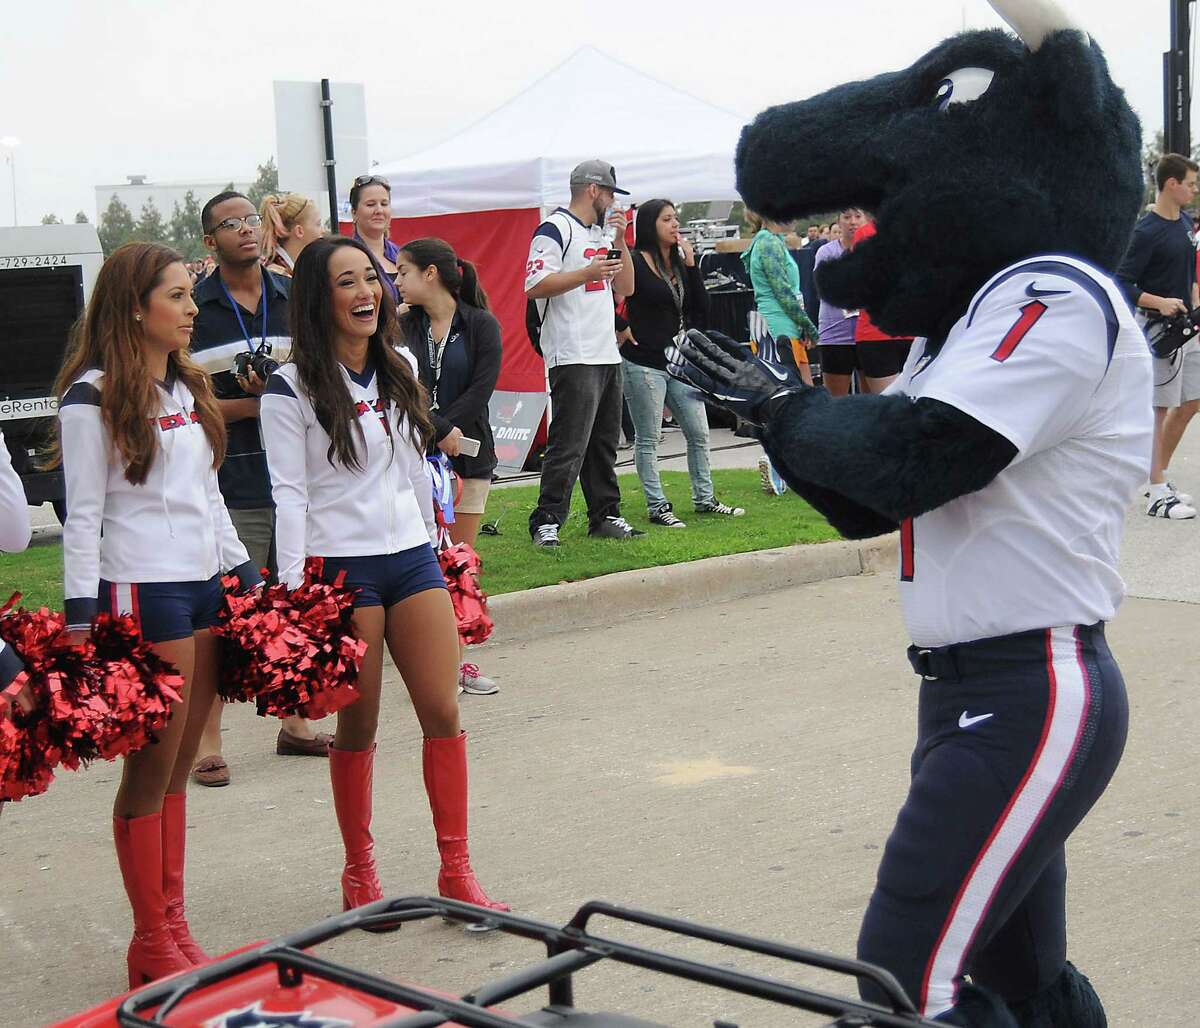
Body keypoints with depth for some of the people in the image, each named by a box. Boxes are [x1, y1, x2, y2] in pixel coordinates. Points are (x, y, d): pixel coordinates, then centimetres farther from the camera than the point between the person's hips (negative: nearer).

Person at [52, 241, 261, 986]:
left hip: (206, 587, 7)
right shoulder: (94, 395, -7)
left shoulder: (188, 387, 15)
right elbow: (83, 513, -9)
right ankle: (152, 946, 9)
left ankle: (174, 926, 18)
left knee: (180, 766, 11)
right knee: (152, 770, 0)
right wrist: (81, 616, -14)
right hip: (142, 592, -7)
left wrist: (249, 576, 17)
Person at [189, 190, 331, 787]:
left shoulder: (294, 299, 10)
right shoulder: (194, 309, 0)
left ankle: (295, 724, 25)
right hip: (229, 485, -4)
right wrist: (252, 404, -14)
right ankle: (207, 743, 2)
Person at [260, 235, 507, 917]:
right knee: (358, 726, 3)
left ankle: (457, 872, 7)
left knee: (444, 712, -1)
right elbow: (290, 493, -9)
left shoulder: (402, 368, 11)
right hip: (342, 567, -5)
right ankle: (360, 874, 18)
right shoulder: (294, 388, -6)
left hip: (413, 557, 5)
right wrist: (294, 591, -14)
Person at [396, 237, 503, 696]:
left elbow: (482, 387, -8)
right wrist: (440, 432, -18)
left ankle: (456, 658, 12)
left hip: (468, 452, 0)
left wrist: (447, 427, -15)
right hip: (413, 454, 0)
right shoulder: (402, 328, 5)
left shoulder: (482, 326, 2)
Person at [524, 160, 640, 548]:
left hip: (608, 355, 9)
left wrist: (619, 241, 7)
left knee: (604, 442, 12)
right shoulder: (555, 230, -6)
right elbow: (534, 286, -16)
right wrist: (587, 273, -20)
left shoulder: (601, 234, 21)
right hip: (572, 356, -9)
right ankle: (546, 522, -9)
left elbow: (626, 288, 18)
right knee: (568, 444, -12)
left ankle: (605, 515, 18)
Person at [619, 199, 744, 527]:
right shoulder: (635, 263, -10)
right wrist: (622, 330, -12)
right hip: (643, 364, -7)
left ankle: (704, 499, 23)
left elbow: (700, 308, 5)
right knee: (647, 440, 2)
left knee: (698, 433, 10)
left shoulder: (679, 263, 12)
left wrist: (690, 263, -1)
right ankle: (656, 506, 9)